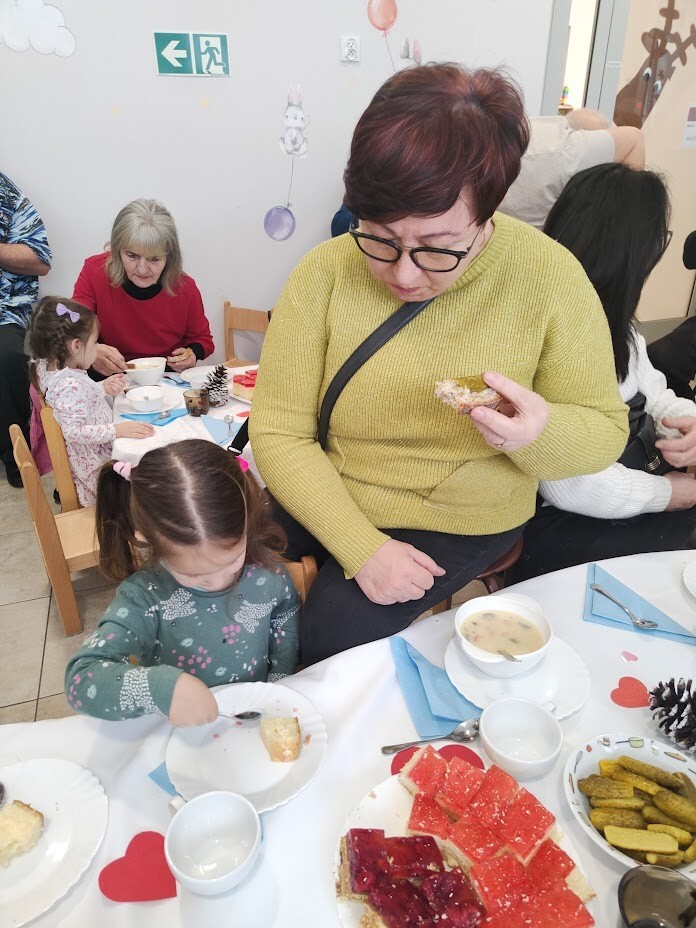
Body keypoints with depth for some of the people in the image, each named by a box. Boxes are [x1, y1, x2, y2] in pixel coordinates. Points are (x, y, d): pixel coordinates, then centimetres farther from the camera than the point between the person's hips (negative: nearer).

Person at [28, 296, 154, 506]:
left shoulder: (47, 367, 1)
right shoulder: (71, 384, -29)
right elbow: (74, 431, -31)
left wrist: (103, 388, 5)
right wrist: (118, 430, -31)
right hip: (94, 464, -10)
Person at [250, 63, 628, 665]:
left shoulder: (549, 277, -16)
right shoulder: (325, 273, -14)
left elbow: (605, 431, -7)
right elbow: (278, 430, -12)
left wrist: (543, 433, -32)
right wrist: (361, 546, -21)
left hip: (458, 523, -2)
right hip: (325, 501, 3)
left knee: (328, 635, -19)